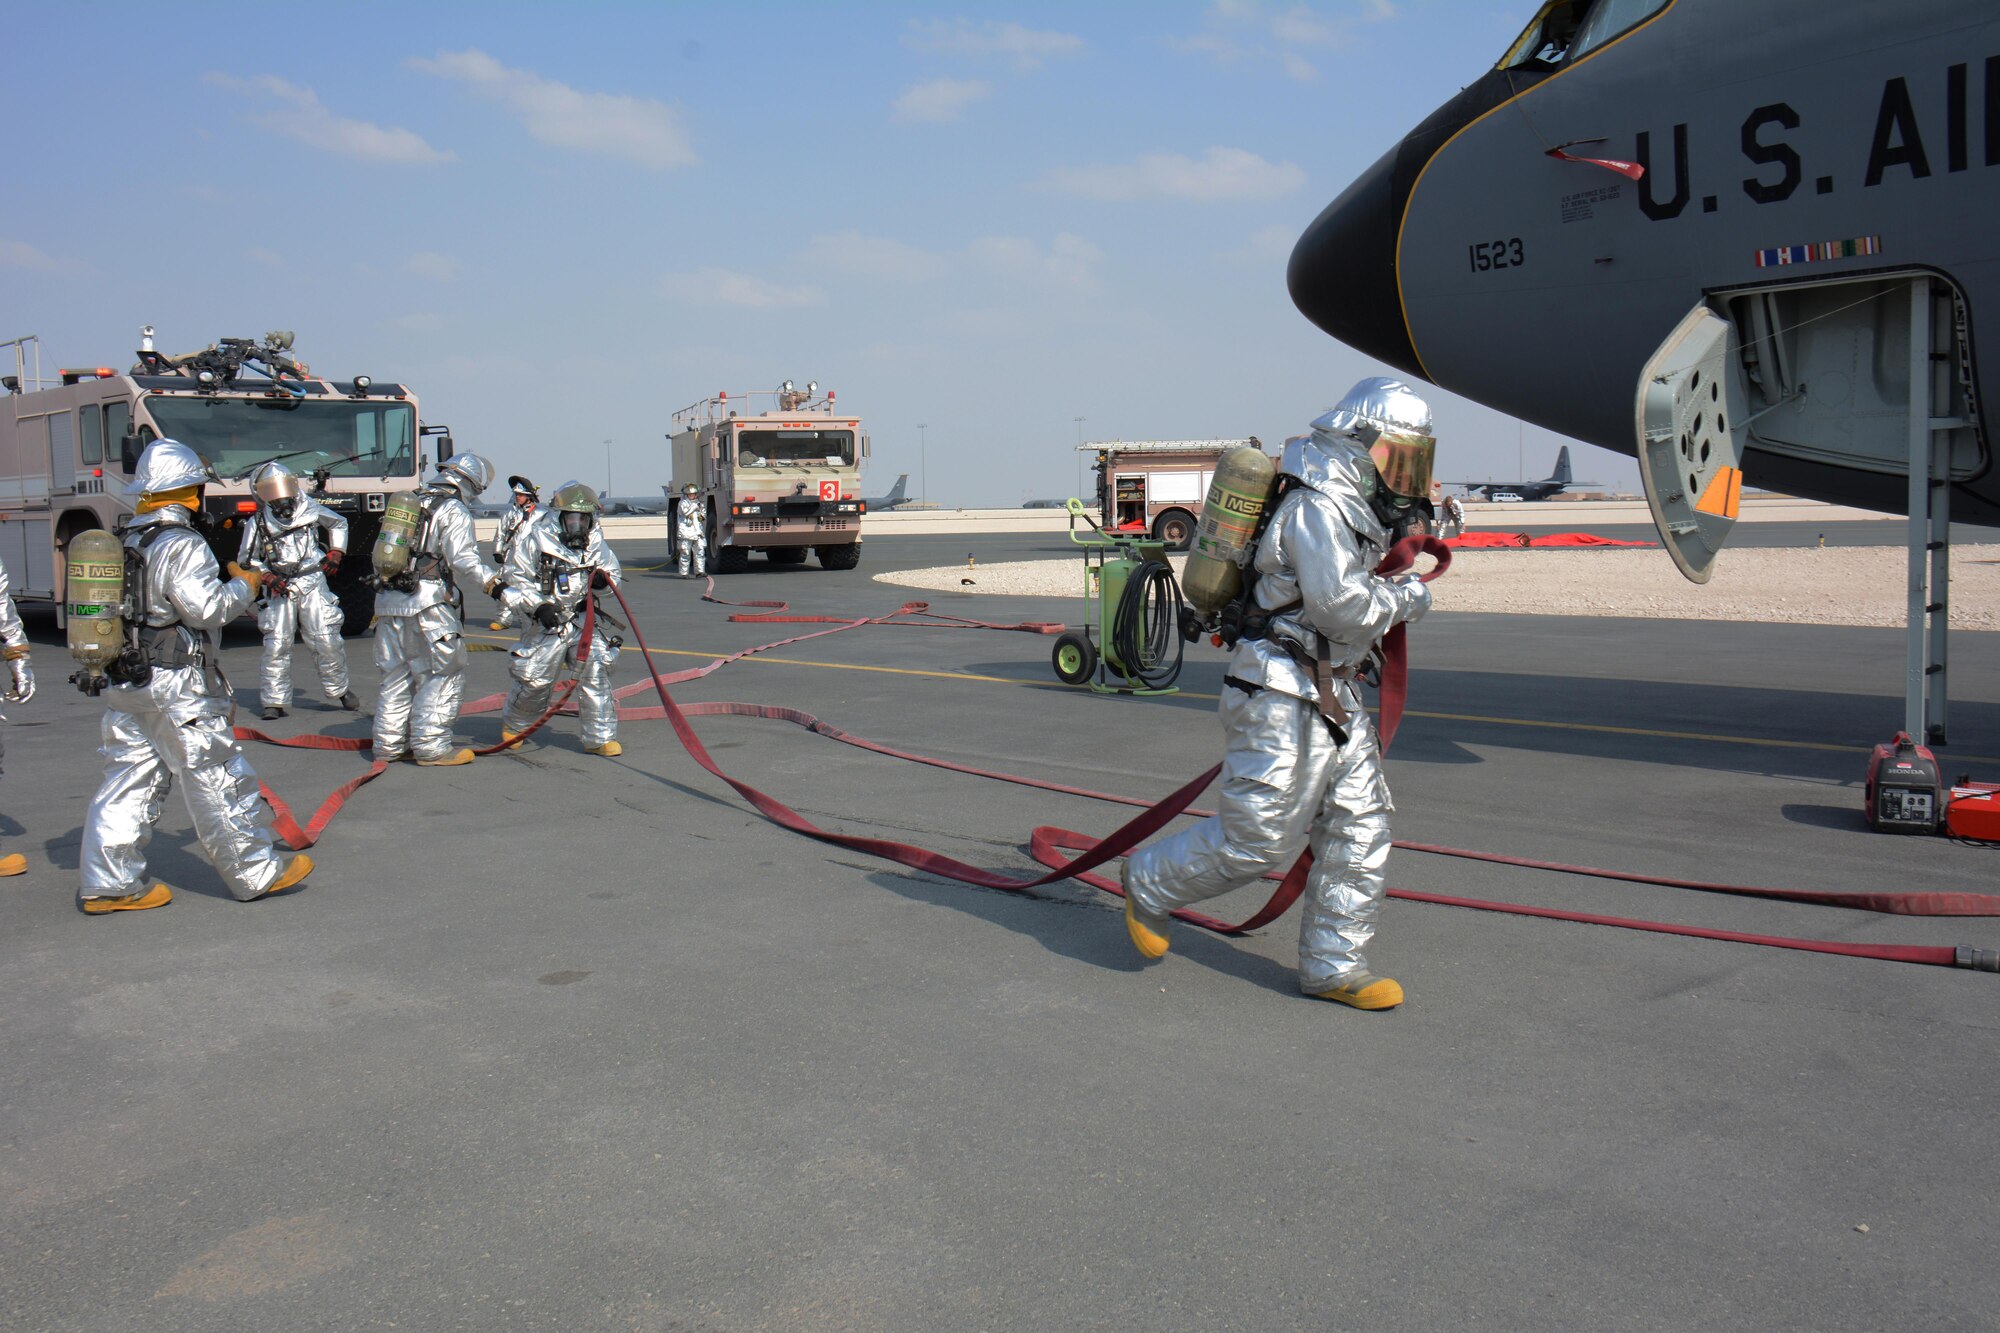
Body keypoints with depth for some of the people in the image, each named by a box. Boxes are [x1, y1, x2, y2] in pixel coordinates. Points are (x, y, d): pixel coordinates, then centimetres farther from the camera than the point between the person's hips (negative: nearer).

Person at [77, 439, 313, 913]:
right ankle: (255, 872, 10)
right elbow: (207, 608, -19)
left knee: (130, 780, 11)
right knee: (217, 779, 1)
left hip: (124, 682, 8)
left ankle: (107, 883, 11)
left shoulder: (126, 542, 12)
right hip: (176, 683, -8)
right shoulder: (181, 545, -15)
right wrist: (244, 586, -4)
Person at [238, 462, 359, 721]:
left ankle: (339, 690, 18)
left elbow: (338, 524, 23)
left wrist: (335, 553, 12)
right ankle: (275, 701, 4)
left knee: (327, 641, -1)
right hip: (280, 589, -1)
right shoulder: (257, 524, 0)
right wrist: (267, 577, -8)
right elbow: (246, 560, 8)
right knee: (276, 646, -5)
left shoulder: (310, 509, 4)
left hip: (312, 583, 1)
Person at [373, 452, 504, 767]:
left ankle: (388, 745, 19)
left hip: (388, 599, 8)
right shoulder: (454, 510, -3)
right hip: (427, 603, -7)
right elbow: (463, 559, -14)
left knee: (396, 675, 14)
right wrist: (492, 581, -13)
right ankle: (431, 747, -4)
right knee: (443, 675, -1)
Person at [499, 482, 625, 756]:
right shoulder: (536, 539, -9)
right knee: (535, 680, 1)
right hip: (545, 621, -3)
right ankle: (513, 725, 32)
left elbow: (614, 571, 14)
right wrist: (538, 606, -20)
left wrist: (604, 577, -11)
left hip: (583, 618, 3)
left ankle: (600, 737, -4)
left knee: (595, 669, -12)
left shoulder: (594, 541, 4)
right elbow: (516, 579, -6)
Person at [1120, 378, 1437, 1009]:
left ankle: (1332, 966, 14)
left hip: (1332, 693, 10)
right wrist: (1407, 599, -9)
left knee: (1359, 826, 7)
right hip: (1284, 695, -10)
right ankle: (1149, 883, 19)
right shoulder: (1319, 507, -17)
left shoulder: (1351, 507, 16)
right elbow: (1339, 603, -26)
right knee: (1258, 839, -4)